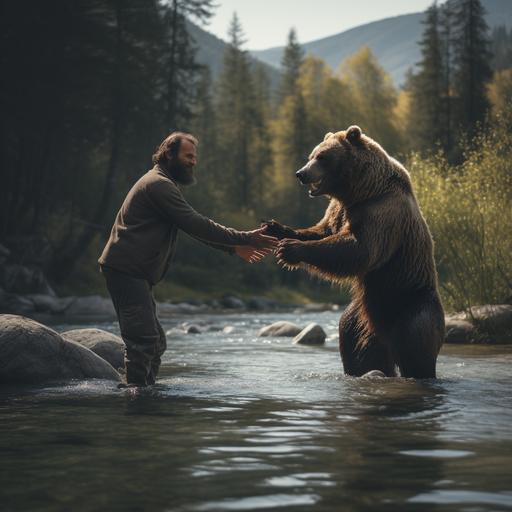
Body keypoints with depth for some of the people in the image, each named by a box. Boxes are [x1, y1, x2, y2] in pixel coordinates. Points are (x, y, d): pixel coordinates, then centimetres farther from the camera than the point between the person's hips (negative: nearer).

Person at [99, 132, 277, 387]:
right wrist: (243, 238, -16)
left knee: (154, 343, 11)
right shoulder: (159, 184, -12)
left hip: (133, 272, 11)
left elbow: (194, 225, 24)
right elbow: (196, 224, -19)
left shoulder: (162, 184, 22)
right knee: (144, 340, -14)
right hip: (126, 271, -11)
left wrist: (233, 246, 16)